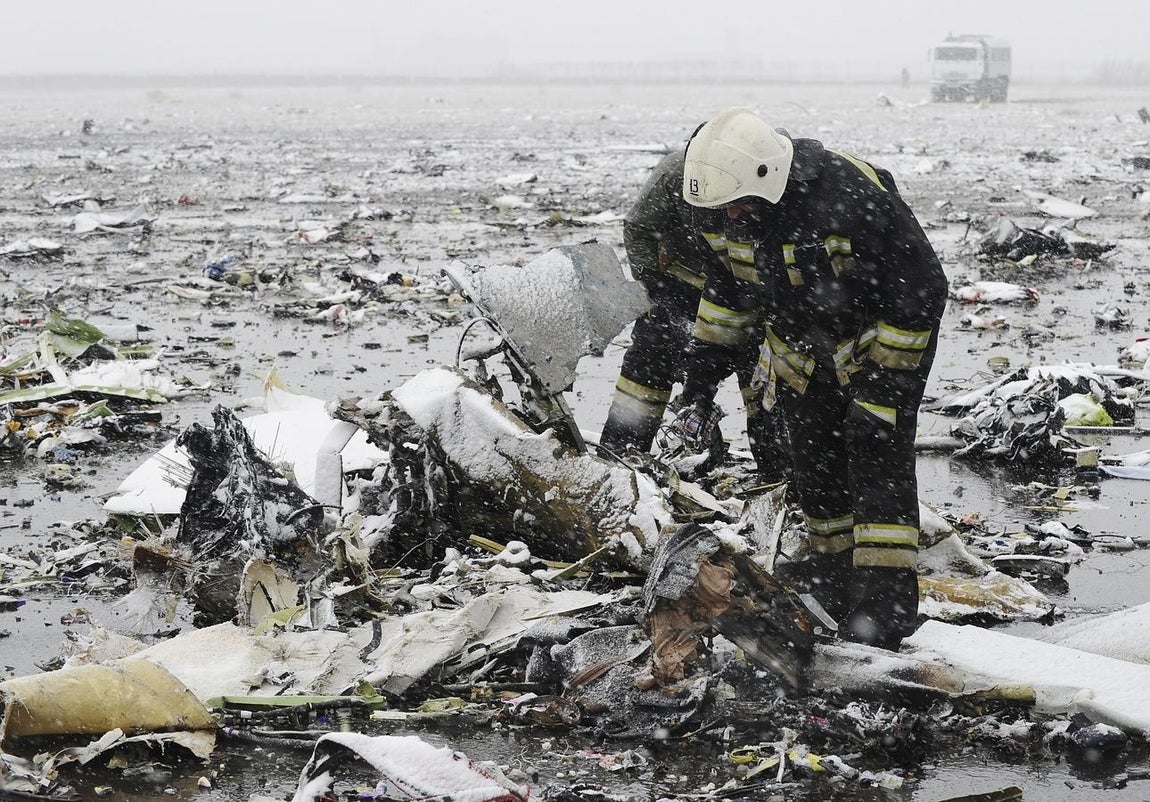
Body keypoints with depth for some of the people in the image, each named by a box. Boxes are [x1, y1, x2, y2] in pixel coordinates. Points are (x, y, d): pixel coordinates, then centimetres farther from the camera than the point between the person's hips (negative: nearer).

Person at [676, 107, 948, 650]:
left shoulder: (852, 198, -33)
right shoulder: (723, 210, -12)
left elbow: (921, 289, -24)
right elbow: (727, 285, 8)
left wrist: (885, 381, -22)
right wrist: (704, 365, 4)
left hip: (881, 343, -6)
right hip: (802, 355, 6)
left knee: (878, 471, -13)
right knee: (817, 474, 10)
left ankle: (884, 612, -13)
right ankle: (835, 601, 24)